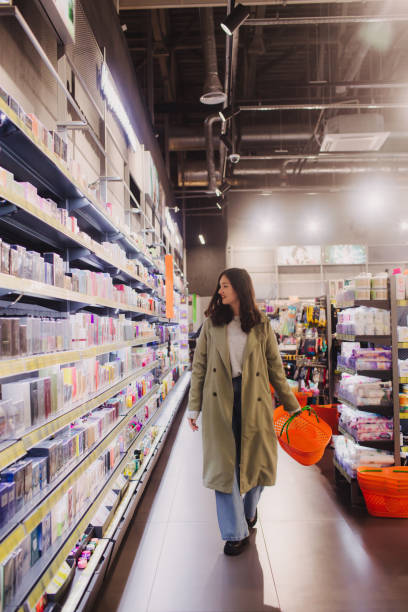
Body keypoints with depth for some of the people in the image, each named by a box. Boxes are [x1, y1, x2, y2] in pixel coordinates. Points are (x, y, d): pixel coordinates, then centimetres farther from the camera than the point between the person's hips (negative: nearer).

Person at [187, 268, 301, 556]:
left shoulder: (261, 326, 3)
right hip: (219, 402, 0)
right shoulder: (212, 324, 4)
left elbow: (275, 367, 6)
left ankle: (249, 510, 42)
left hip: (254, 400, 0)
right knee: (224, 464, 4)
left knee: (254, 458, 11)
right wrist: (194, 407, 1)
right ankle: (236, 533, 21)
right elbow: (199, 366, 4)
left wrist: (292, 404, 7)